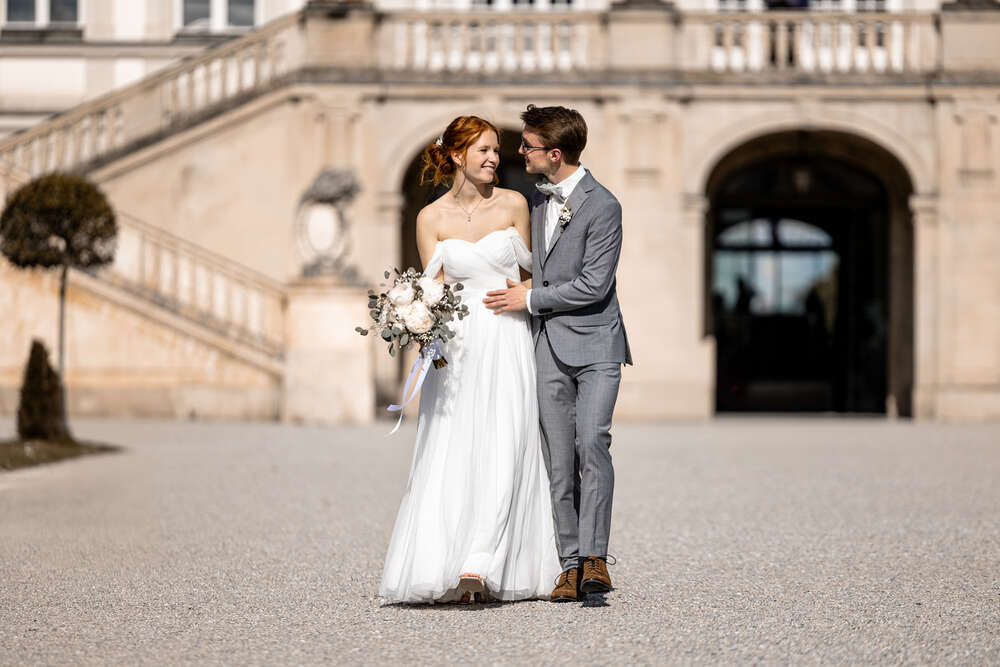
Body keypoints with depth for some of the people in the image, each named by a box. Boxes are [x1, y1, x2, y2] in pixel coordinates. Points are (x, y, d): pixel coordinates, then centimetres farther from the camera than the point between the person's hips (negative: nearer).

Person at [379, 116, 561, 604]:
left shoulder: (513, 205, 4)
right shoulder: (431, 219, 4)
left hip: (507, 340, 0)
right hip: (457, 344, 0)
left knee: (501, 451, -11)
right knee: (451, 456, -4)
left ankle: (481, 564, -16)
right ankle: (445, 568, -1)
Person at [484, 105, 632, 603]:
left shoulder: (602, 206, -12)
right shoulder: (538, 199, 12)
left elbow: (593, 286, -17)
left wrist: (530, 299, -10)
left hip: (594, 345, -7)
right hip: (549, 348, 7)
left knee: (592, 443, -21)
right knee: (559, 462, 3)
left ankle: (594, 557, -21)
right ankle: (569, 564, 5)